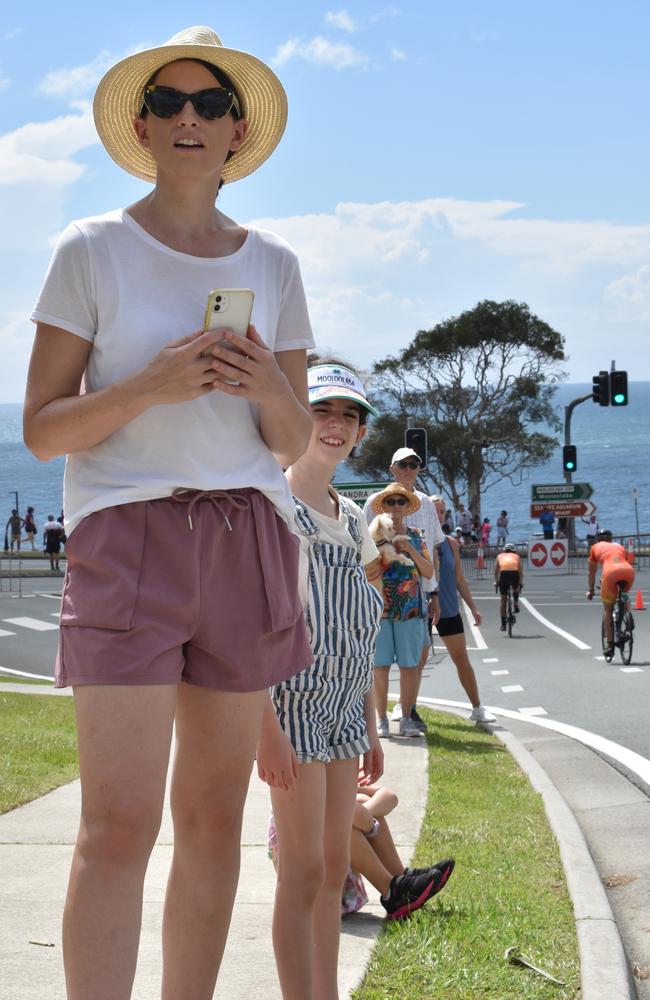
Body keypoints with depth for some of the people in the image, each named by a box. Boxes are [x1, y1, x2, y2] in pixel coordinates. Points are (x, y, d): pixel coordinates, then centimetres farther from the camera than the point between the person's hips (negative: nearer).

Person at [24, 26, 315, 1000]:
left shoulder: (273, 263, 13)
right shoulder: (93, 250, 3)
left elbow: (294, 442, 15)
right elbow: (42, 428, 0)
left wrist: (267, 388, -8)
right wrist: (152, 385, -16)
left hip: (247, 538, 4)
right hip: (127, 530, -4)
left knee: (214, 815, 6)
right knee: (120, 822, -12)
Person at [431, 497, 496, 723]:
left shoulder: (451, 543, 5)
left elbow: (459, 579, 11)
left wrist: (472, 607, 9)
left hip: (449, 611, 3)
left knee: (462, 660, 4)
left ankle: (477, 708, 9)